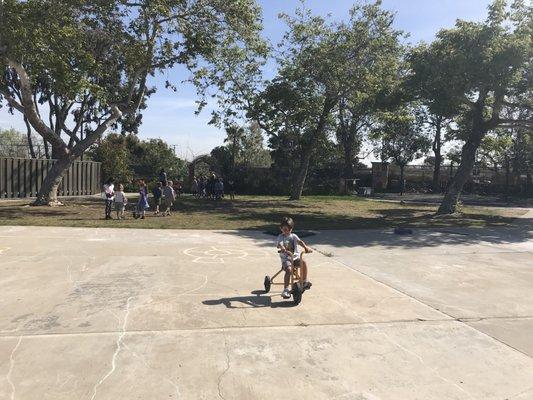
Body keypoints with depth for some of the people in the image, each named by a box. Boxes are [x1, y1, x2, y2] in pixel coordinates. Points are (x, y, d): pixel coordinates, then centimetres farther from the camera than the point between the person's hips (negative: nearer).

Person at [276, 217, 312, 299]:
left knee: (303, 262, -24)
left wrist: (305, 247, -31)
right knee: (289, 270, -29)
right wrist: (285, 250, -43)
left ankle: (305, 281, -6)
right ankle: (286, 289, -22)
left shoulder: (293, 236, 7)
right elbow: (280, 245, -22)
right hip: (286, 258, -3)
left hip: (295, 257, 3)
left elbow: (300, 241, -11)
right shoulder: (280, 237, -2)